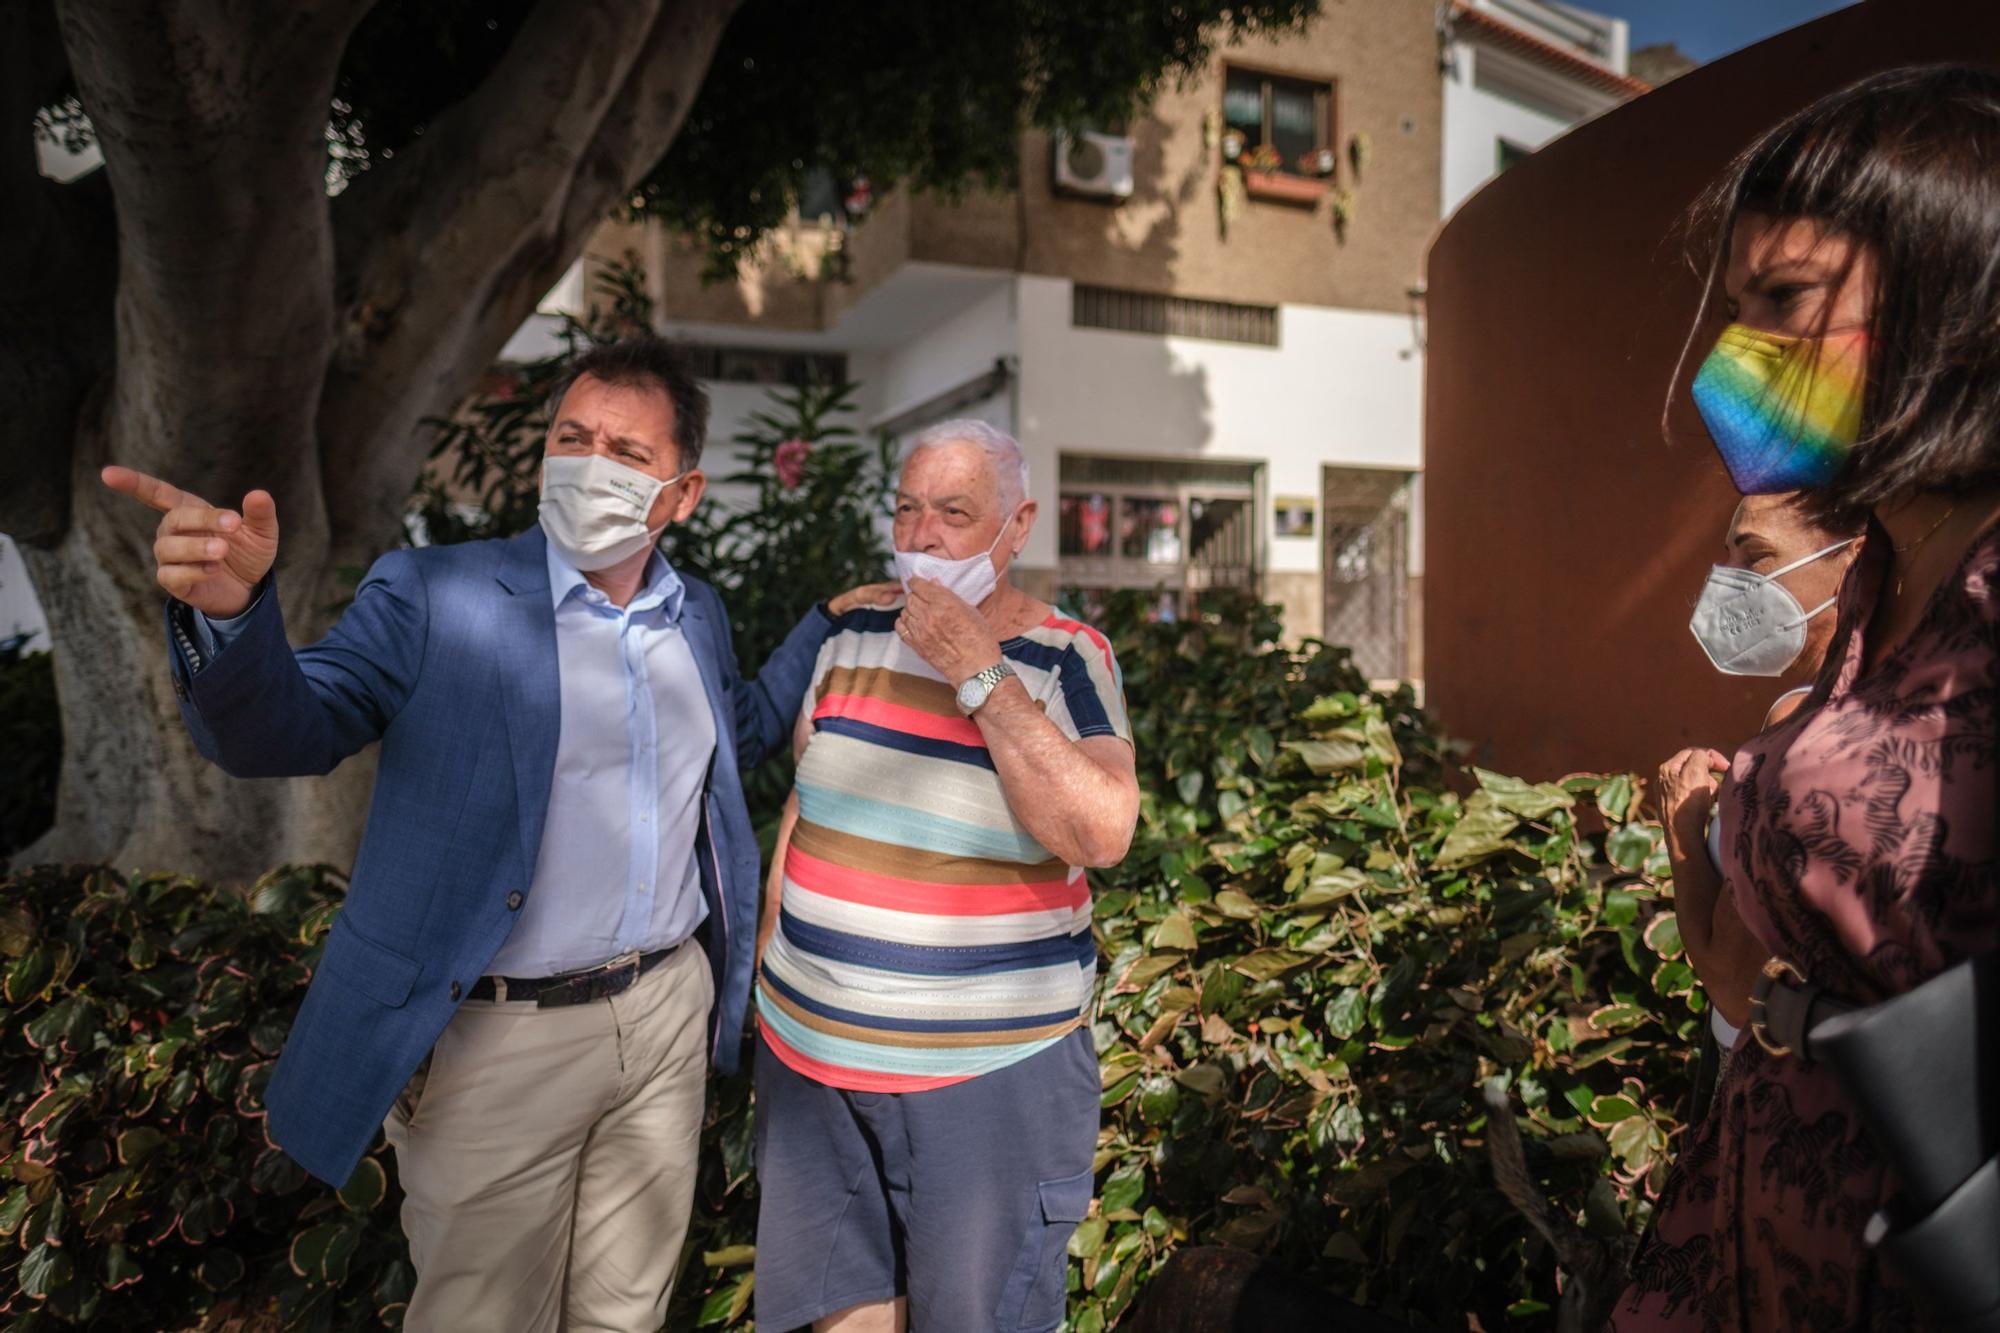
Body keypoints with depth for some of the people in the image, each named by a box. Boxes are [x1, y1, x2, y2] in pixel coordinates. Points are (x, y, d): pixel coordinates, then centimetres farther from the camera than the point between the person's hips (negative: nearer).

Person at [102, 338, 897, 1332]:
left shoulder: (697, 616, 7)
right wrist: (228, 611, -35)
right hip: (499, 1043, -4)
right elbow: (279, 734, -15)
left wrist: (829, 622, 13)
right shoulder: (435, 596, -9)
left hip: (669, 1014, 4)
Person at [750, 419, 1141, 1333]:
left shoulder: (1068, 661, -8)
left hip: (988, 1073, -4)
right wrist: (768, 962, 13)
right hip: (810, 1048, 4)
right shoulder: (854, 636, 4)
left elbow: (1102, 834, -23)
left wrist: (979, 674, -22)